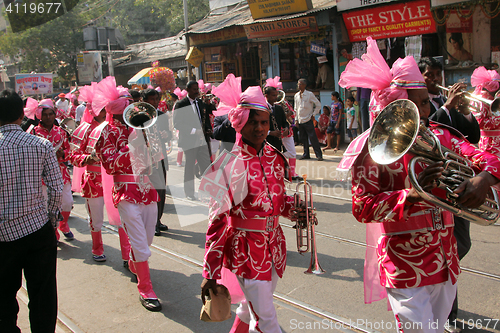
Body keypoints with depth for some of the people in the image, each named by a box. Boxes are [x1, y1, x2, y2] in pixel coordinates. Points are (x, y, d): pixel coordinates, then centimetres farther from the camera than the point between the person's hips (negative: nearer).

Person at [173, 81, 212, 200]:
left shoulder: (201, 103, 13)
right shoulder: (181, 104, -7)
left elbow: (206, 119, 21)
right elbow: (177, 124, -14)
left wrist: (209, 130, 0)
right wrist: (194, 131, -21)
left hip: (202, 139, 5)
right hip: (189, 141, -5)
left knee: (206, 165, 4)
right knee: (190, 167, 5)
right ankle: (189, 193, 18)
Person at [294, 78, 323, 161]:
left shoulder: (310, 94, -6)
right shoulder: (296, 95, 9)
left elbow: (318, 105, -1)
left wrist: (313, 114, -5)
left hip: (308, 120, -5)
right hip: (300, 121, 5)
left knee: (313, 137, -7)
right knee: (303, 138, 9)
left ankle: (319, 155, -1)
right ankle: (306, 154, 19)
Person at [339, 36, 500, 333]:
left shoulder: (439, 135, 4)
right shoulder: (375, 146, -14)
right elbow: (362, 208, -19)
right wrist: (411, 194, -31)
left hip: (446, 261, 7)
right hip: (405, 267, -6)